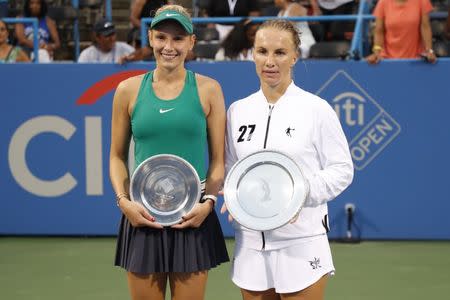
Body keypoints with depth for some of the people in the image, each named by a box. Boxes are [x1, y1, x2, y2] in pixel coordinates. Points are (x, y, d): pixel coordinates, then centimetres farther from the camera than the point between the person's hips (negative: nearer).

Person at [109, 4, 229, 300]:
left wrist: (208, 202, -10)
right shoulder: (129, 90, 4)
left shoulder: (208, 89, 2)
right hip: (143, 218, 1)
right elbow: (118, 156, 10)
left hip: (193, 218, -1)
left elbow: (218, 159, 4)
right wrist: (124, 201, -5)